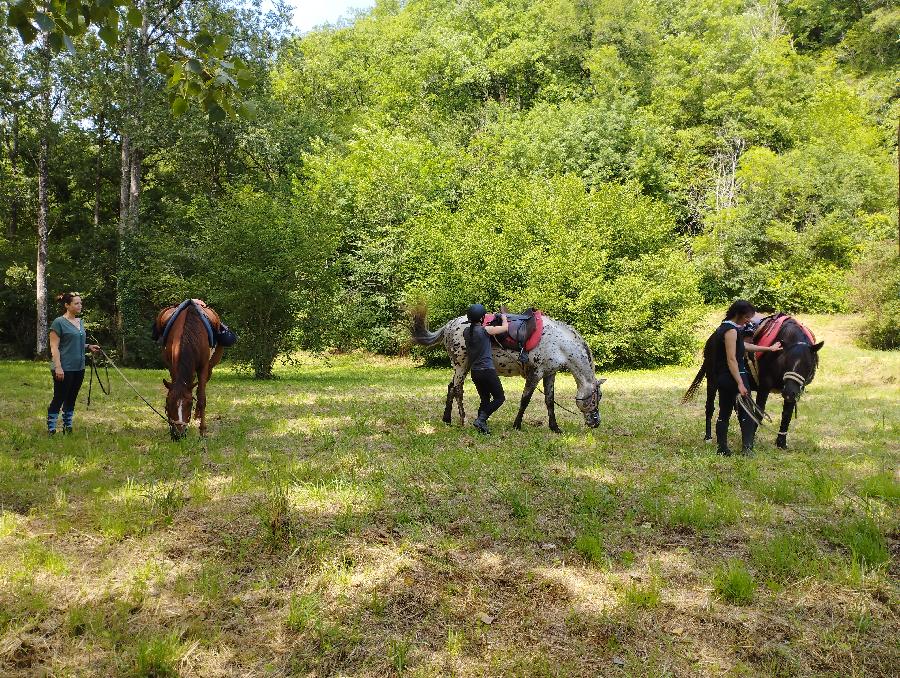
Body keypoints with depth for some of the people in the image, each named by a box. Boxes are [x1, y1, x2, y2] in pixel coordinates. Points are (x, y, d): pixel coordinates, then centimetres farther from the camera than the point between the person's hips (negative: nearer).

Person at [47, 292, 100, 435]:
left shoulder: (80, 322, 13)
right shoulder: (59, 322, -9)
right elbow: (54, 347, -12)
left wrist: (89, 347, 5)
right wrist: (58, 367, -18)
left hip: (79, 368, 7)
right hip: (64, 369, -7)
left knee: (71, 399, 14)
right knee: (58, 399, 0)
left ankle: (68, 427, 23)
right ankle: (51, 429, 9)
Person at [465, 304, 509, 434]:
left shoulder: (466, 331, 2)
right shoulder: (485, 330, -15)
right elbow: (505, 327, -4)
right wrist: (503, 316, 13)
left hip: (474, 372, 7)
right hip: (487, 371, -7)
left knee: (485, 400, 18)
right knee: (499, 398, 8)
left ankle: (482, 426, 11)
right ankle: (480, 419, -6)